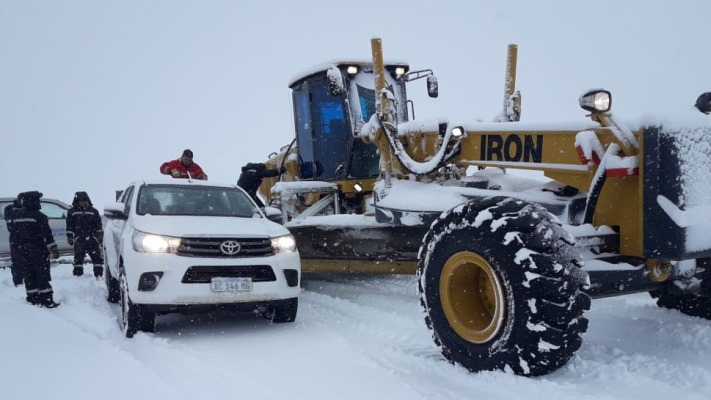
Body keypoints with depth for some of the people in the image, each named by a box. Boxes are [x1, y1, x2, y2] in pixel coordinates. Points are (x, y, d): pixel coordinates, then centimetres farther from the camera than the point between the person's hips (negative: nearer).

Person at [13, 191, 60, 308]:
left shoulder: (18, 215, 8)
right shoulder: (39, 216, -15)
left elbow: (17, 234, 14)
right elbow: (47, 235, -17)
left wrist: (21, 247, 21)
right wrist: (54, 249, -15)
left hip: (24, 249, 7)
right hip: (38, 249, -7)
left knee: (30, 274, 12)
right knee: (42, 274, -4)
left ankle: (32, 298, 17)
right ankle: (46, 299, -5)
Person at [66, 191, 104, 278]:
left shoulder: (93, 211, 11)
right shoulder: (72, 212, 7)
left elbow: (98, 224, 12)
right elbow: (69, 226, 7)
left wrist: (100, 235, 6)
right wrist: (70, 237, 2)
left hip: (92, 239, 1)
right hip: (79, 239, -1)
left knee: (97, 257, 0)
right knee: (78, 258, 0)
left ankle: (99, 275, 7)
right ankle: (78, 275, 8)